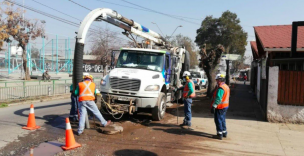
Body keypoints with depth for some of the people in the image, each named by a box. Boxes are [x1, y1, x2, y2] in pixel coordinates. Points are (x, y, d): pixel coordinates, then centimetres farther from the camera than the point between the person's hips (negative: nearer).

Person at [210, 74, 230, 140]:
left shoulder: (220, 88, -21)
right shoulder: (226, 87, 11)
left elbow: (218, 98, -29)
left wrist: (214, 106, -29)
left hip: (219, 107, -10)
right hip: (225, 106, 10)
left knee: (218, 120, 0)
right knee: (223, 119, 20)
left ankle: (220, 134, 6)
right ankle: (224, 132, 30)